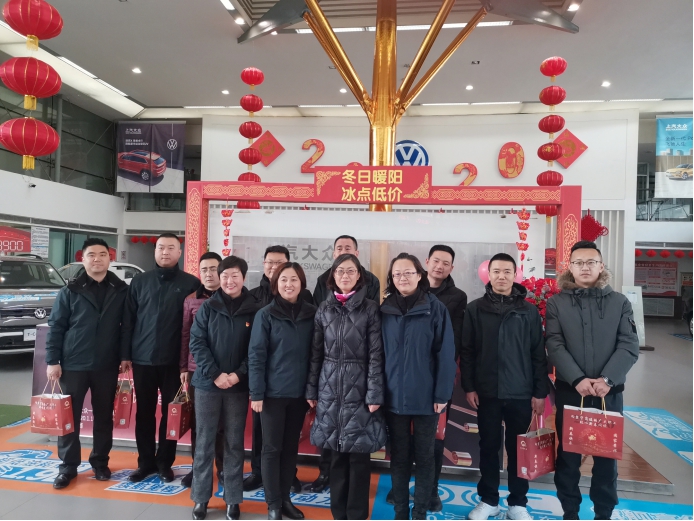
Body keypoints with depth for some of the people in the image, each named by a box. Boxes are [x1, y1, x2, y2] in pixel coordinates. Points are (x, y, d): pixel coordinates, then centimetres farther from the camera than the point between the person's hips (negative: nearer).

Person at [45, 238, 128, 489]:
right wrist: (53, 360, -7)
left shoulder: (121, 290, 0)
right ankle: (68, 466, 21)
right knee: (69, 417, 7)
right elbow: (56, 327, -2)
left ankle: (100, 462, 27)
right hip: (73, 365, -1)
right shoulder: (70, 291, -3)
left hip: (107, 366, 1)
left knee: (104, 416, 11)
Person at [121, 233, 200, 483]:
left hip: (174, 360, -2)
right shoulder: (139, 282, 6)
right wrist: (126, 354, 1)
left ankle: (164, 462, 23)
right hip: (142, 359, 2)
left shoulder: (191, 283, -2)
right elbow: (128, 320, 6)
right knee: (144, 412, 12)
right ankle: (145, 461, 27)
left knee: (170, 412, 8)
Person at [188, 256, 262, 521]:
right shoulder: (208, 307, -1)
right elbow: (197, 342, -4)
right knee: (204, 442, 9)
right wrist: (214, 374, -13)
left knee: (235, 443, 9)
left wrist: (238, 374, -13)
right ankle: (201, 497, 24)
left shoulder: (255, 309, -3)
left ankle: (233, 499, 22)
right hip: (207, 383, 1)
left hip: (239, 386, 0)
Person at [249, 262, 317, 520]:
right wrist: (256, 393, -11)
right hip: (273, 392, -3)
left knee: (291, 447, 14)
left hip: (300, 392, 3)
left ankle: (285, 498, 29)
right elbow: (256, 355, -7)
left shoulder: (311, 314, 0)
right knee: (272, 448, 7)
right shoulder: (266, 315, -7)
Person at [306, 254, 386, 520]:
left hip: (359, 387, -3)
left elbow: (375, 354, -6)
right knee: (336, 452, 11)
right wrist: (311, 389, 7)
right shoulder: (324, 309, 7)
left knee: (359, 453, 3)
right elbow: (316, 352, 8)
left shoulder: (370, 309, -2)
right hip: (330, 387, 3)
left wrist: (375, 393, -10)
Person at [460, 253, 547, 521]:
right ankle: (488, 499, 26)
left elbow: (538, 354, 1)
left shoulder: (529, 311, 2)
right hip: (487, 392, 0)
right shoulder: (475, 309, 1)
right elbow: (467, 352, 0)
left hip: (520, 393, 0)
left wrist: (540, 391, -2)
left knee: (518, 448, 10)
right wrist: (468, 387, -4)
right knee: (488, 447, 11)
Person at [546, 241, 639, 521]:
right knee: (568, 454, 8)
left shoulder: (619, 302, 5)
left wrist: (607, 379, -17)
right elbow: (555, 346, -6)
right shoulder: (557, 303, 2)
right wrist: (578, 380, -18)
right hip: (569, 391, 0)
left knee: (607, 455, 10)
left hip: (610, 392, 1)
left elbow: (629, 346, -3)